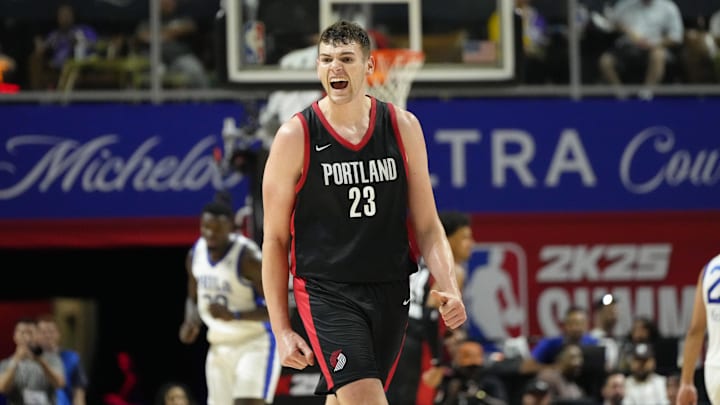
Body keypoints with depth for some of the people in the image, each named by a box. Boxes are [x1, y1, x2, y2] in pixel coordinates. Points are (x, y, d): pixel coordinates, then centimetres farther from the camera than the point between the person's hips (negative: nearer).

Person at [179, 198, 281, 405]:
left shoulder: (247, 258, -20)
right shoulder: (195, 255, 2)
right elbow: (193, 298, 19)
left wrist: (235, 316, -32)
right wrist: (191, 321, -4)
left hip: (256, 344, -7)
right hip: (220, 347, 7)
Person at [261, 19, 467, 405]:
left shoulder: (403, 127, 4)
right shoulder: (295, 137, -5)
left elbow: (427, 226, 8)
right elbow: (275, 239, 0)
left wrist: (450, 289, -8)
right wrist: (281, 330, -4)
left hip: (391, 293, 4)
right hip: (326, 292, -4)